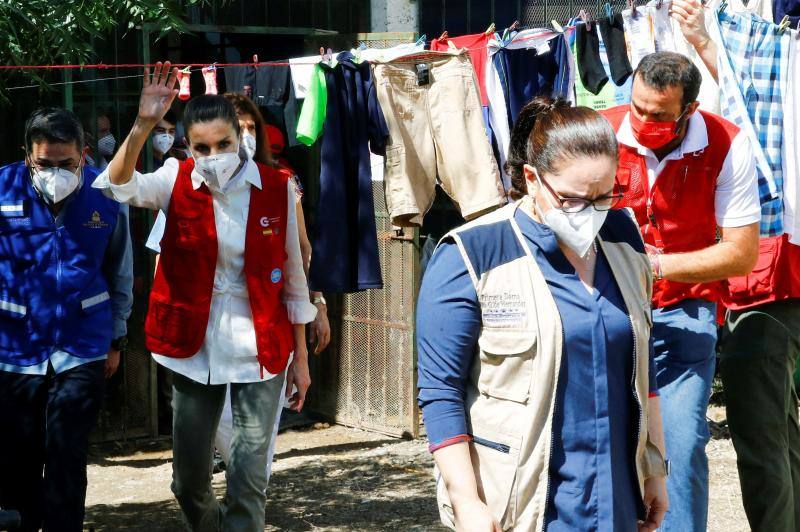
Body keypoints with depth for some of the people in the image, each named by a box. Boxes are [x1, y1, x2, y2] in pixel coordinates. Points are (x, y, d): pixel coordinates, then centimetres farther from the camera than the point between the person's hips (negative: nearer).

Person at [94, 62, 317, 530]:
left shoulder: (276, 188, -6)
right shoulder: (178, 181, -5)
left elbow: (292, 277, 2)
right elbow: (116, 186, -25)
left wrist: (301, 358, 5)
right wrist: (143, 126, -40)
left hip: (260, 348, -1)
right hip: (194, 349, 2)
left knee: (249, 477, -4)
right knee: (189, 478, 13)